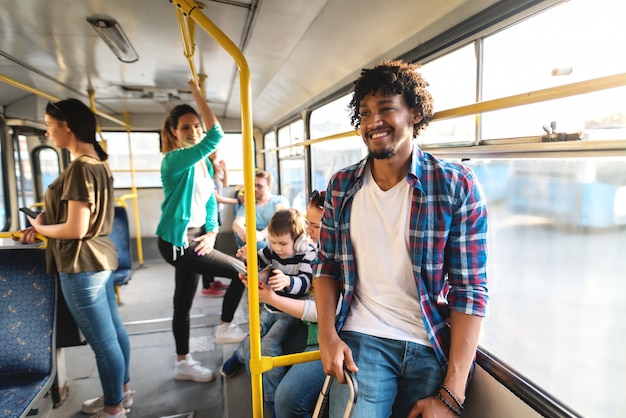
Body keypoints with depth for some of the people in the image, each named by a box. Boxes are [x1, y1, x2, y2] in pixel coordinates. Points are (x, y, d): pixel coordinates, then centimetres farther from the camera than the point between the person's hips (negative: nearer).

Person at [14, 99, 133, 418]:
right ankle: (121, 391, 37)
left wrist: (39, 228, -4)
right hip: (100, 258, 10)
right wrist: (45, 220, 8)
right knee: (114, 331, 19)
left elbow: (76, 229, -22)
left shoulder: (79, 168, -20)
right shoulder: (98, 162, 10)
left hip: (82, 265, -10)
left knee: (102, 341, 5)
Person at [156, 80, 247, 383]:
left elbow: (210, 200, 13)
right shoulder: (175, 160, -16)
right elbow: (216, 135, -30)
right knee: (240, 271, -9)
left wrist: (212, 232, 1)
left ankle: (183, 364, 32)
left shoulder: (204, 162, 10)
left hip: (192, 238, 8)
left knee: (183, 302, 16)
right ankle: (224, 329, 13)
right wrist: (197, 93, -23)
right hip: (177, 241, -8)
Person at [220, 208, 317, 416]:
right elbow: (259, 263, 11)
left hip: (291, 312, -5)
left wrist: (287, 281, -51)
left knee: (269, 344, -20)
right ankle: (238, 355, 43)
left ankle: (273, 399, -2)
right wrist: (249, 257, -13)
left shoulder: (307, 252, -19)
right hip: (270, 308, 5)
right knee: (252, 341, 4)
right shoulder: (272, 249, -5)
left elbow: (305, 283, -29)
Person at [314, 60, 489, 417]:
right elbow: (327, 265, 8)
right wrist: (327, 335, -4)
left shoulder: (457, 185, -10)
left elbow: (470, 291, -10)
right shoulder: (342, 186, 0)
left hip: (435, 347, -1)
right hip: (361, 340, 2)